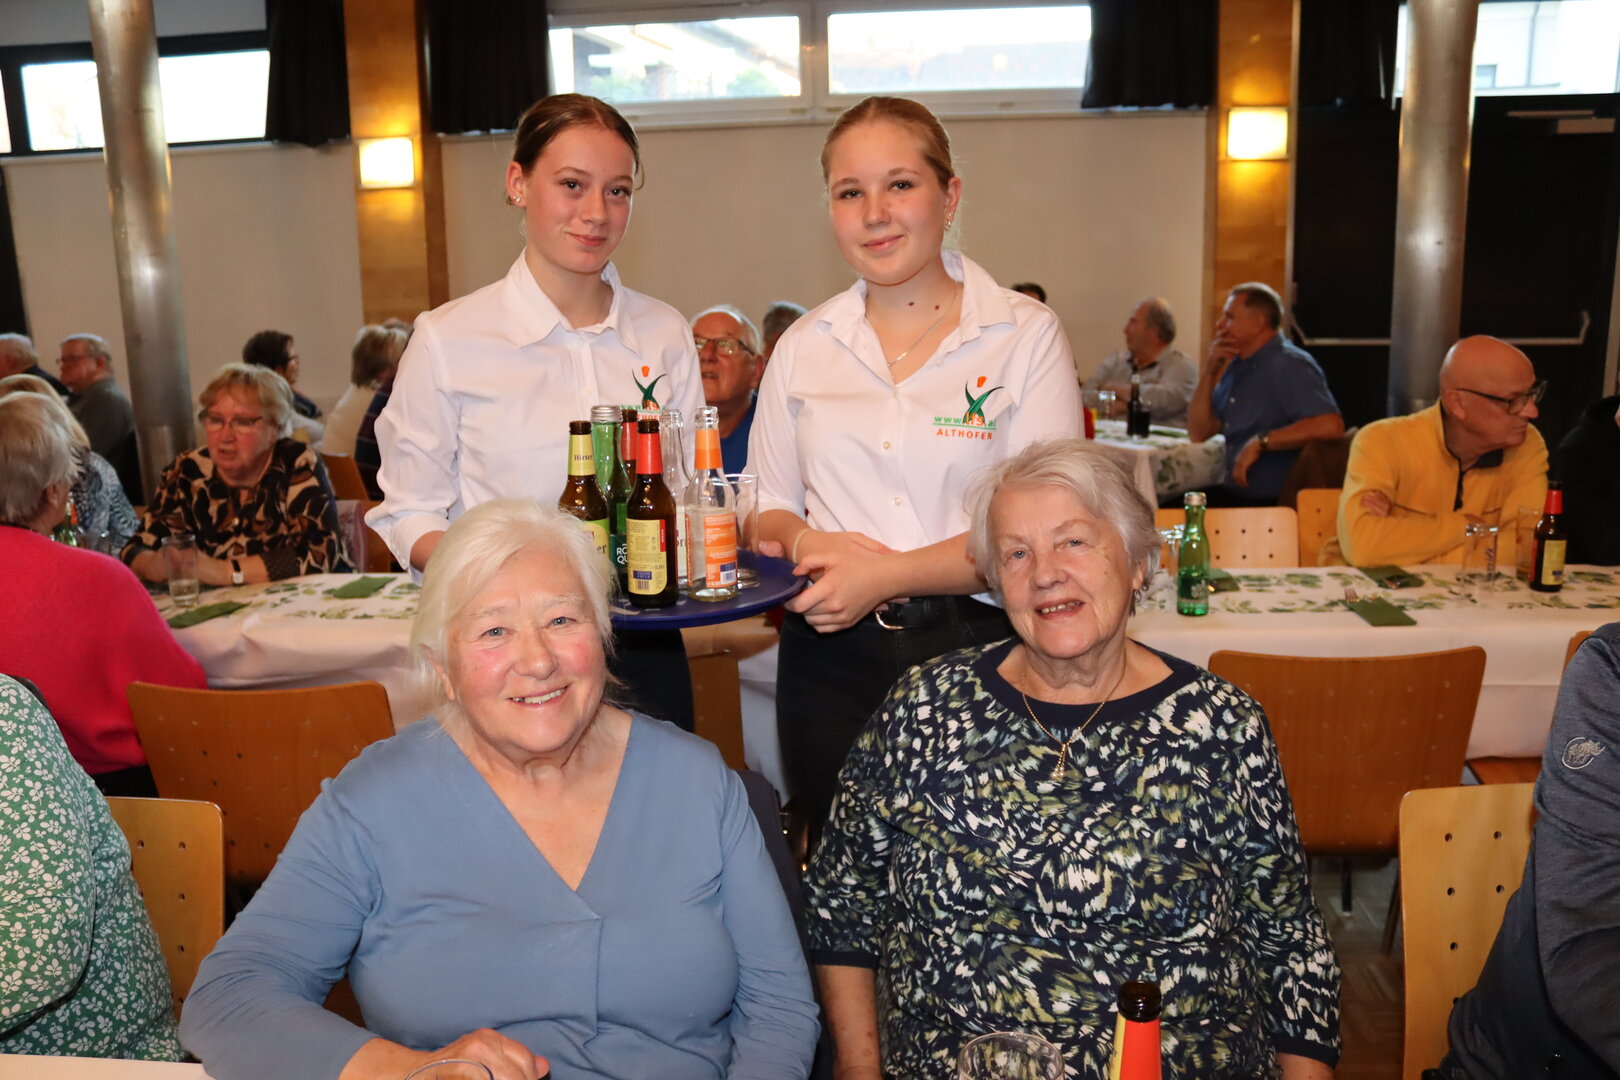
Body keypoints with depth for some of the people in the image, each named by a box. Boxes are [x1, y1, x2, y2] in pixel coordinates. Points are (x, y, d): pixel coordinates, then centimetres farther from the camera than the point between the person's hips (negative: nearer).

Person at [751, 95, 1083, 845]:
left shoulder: (1025, 335, -2)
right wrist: (808, 542, -9)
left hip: (974, 648, -3)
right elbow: (766, 507, 14)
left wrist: (886, 575, -17)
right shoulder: (803, 348, 9)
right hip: (831, 661, 3)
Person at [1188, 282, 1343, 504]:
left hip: (1276, 502, -8)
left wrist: (1260, 442, -25)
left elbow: (1331, 425, -27)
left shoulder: (1288, 364, -13)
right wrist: (1208, 372, 1)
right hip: (1234, 493, 8)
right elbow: (1198, 434, 11)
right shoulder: (1237, 365, 12)